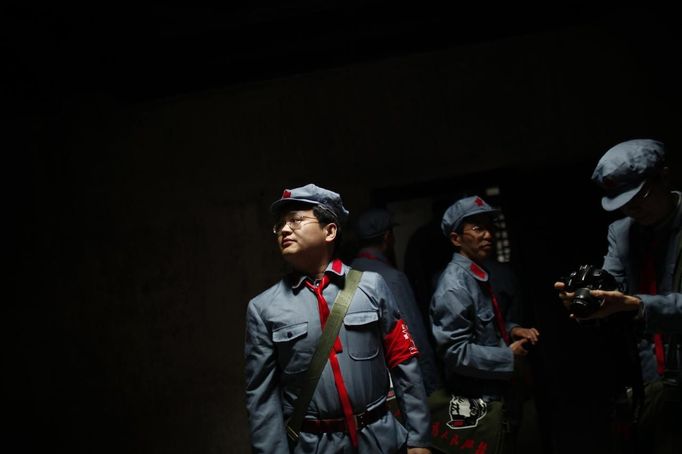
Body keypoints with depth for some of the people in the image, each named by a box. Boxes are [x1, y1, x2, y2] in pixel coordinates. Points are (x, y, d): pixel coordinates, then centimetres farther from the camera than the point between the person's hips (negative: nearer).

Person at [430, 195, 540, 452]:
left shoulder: (479, 276, 8)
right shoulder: (455, 285, -22)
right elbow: (456, 353, -26)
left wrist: (512, 330, 2)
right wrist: (509, 357, -18)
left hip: (496, 393, 9)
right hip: (478, 402, -9)